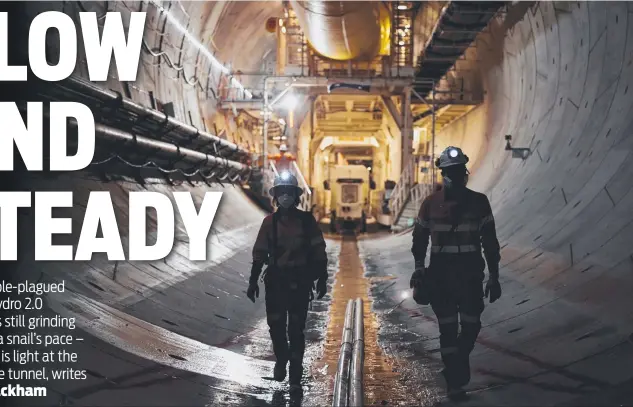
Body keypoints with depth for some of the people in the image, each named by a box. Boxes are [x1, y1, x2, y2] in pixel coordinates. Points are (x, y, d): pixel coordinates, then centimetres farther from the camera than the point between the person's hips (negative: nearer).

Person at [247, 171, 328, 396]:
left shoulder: (306, 220, -2)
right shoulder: (270, 222, 2)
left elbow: (318, 252, 0)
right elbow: (259, 254, 5)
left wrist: (322, 279, -3)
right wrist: (253, 281, 2)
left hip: (299, 282, -2)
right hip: (275, 281, 2)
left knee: (296, 331, 0)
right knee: (276, 326, 5)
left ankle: (295, 378, 7)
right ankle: (281, 359, 36)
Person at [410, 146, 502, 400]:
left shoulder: (478, 202, -1)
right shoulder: (430, 204, -1)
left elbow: (489, 242, 3)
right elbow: (419, 239, 8)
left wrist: (494, 276, 1)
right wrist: (419, 268, -4)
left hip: (471, 275, 1)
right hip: (440, 275, -1)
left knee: (471, 327, 3)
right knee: (448, 330, 2)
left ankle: (456, 363, 31)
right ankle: (454, 381, 9)